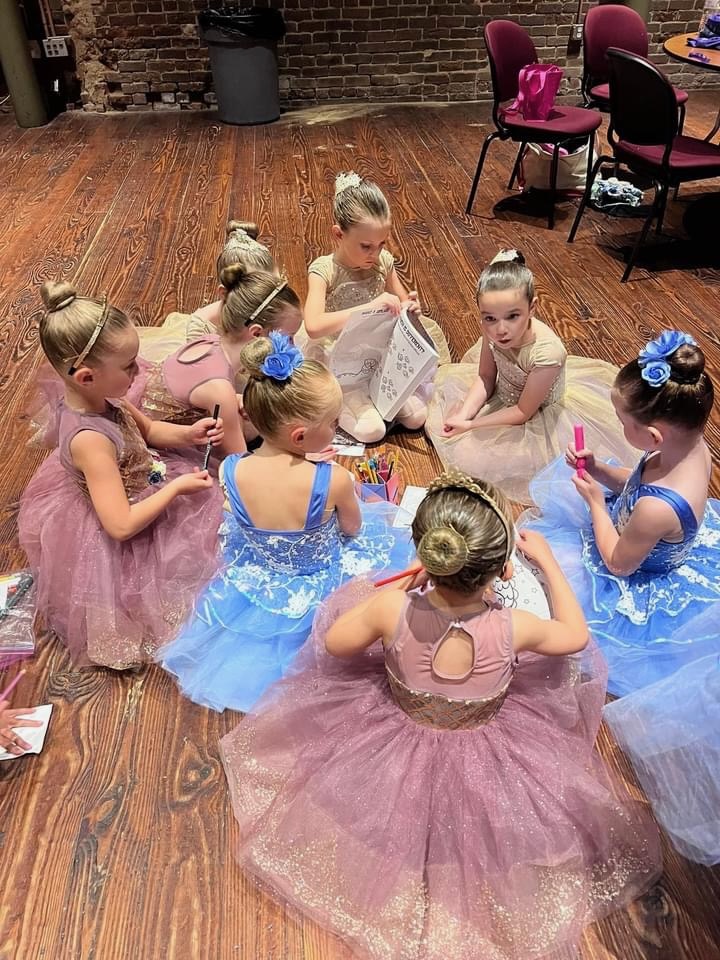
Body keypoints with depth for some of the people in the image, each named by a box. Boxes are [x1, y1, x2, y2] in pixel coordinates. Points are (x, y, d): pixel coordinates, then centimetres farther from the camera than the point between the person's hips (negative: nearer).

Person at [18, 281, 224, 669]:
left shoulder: (97, 397, -13)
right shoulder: (90, 439, -39)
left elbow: (147, 429, 8)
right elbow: (121, 526, -37)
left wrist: (187, 433, -10)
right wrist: (177, 487, -28)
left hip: (137, 488, 9)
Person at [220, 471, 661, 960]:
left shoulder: (392, 608, -34)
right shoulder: (513, 627, -34)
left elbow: (334, 644, -11)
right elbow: (576, 635, -9)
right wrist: (547, 559, -1)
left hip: (398, 745, 1)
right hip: (480, 768, 0)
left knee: (348, 602, 16)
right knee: (572, 661, 20)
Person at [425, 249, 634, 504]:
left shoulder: (547, 352, -40)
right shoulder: (493, 330, -25)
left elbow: (523, 412, -26)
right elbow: (485, 378, -9)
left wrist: (471, 425, -23)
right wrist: (463, 415, -24)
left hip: (538, 415, -5)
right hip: (504, 395, 6)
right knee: (447, 381, 4)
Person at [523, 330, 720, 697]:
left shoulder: (657, 508, -45)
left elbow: (618, 563, -24)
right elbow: (636, 483, 0)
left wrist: (596, 504, -17)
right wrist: (599, 468, -15)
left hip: (638, 582, -8)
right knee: (560, 483, 17)